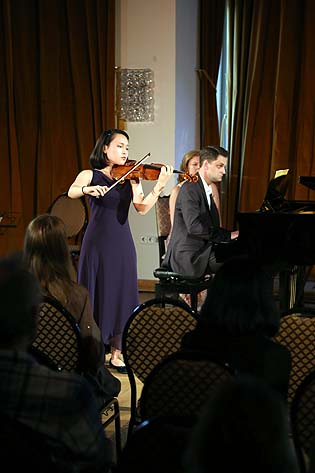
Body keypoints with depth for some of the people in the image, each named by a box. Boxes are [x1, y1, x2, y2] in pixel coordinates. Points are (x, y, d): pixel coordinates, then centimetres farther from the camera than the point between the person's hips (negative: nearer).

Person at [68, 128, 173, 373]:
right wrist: (88, 189, -39)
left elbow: (142, 208, -7)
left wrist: (160, 185, -21)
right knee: (95, 295, 2)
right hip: (97, 243, -3)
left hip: (122, 245, 3)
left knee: (120, 296, 5)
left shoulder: (131, 177, 7)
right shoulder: (90, 175, 1)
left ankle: (117, 354, 14)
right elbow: (72, 192, -18)